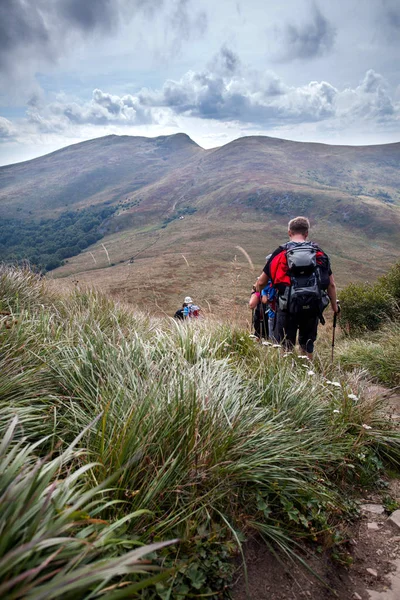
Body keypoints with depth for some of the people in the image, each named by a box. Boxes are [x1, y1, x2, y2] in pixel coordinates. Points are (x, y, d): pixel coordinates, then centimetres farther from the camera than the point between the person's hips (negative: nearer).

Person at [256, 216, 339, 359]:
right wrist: (334, 306, 22)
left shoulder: (280, 253, 1)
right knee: (307, 344, 21)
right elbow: (331, 284, 9)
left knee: (285, 347, 9)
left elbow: (261, 282, 3)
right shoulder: (319, 253, 7)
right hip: (312, 306, 3)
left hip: (288, 306, -2)